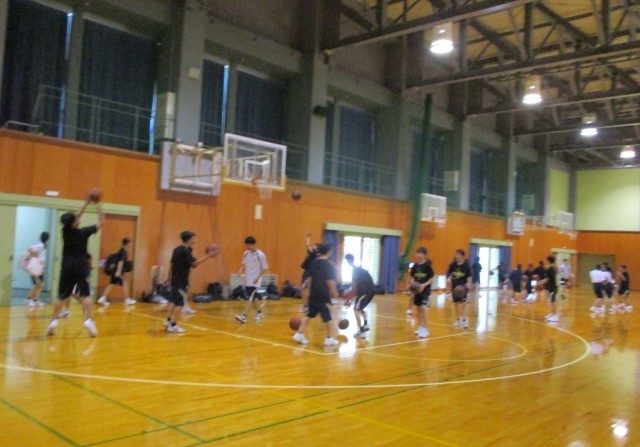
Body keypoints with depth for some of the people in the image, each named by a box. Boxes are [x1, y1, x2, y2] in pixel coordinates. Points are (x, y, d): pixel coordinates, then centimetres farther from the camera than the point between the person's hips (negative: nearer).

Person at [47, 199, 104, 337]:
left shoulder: (65, 231, 0)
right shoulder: (83, 232, -10)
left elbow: (75, 217, 15)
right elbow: (101, 223, 0)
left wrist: (87, 203, 18)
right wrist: (99, 209, 12)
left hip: (67, 268, 4)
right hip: (81, 268, -4)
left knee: (62, 296, 11)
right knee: (86, 295, -7)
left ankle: (54, 320, 9)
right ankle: (89, 320, -18)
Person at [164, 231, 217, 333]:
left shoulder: (177, 249, 11)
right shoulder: (186, 250, -16)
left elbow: (172, 264, 18)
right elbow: (194, 263, -22)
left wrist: (170, 277, 27)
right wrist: (208, 256, -21)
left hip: (175, 279, 9)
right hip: (181, 281, -9)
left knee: (173, 300, 19)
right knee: (179, 303, -3)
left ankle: (168, 321, 26)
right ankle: (173, 325, -1)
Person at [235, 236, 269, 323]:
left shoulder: (260, 255, -13)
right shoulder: (246, 253, 4)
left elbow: (265, 268, -9)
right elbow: (243, 265, 15)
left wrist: (258, 277, -19)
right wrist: (240, 271, -5)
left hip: (255, 280, -7)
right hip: (248, 279, 7)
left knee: (250, 297, -13)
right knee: (253, 297, 12)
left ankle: (244, 316, -17)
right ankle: (260, 313, 29)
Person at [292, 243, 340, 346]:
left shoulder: (314, 263, 9)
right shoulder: (329, 265, -11)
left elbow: (310, 279, 14)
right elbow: (330, 282, -15)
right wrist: (334, 293, -7)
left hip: (313, 294, 7)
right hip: (324, 295, -7)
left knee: (309, 315, 16)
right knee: (328, 317, 4)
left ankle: (299, 334, 11)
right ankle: (329, 338, 9)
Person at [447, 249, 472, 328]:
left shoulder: (466, 265, -6)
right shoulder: (453, 265, 1)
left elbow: (469, 276, -4)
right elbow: (449, 274, 5)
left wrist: (468, 283, -18)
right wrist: (449, 279, -15)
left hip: (463, 286, -3)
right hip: (455, 285, 4)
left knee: (463, 303, -11)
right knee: (456, 303, 10)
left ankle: (464, 320, -9)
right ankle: (458, 319, 22)